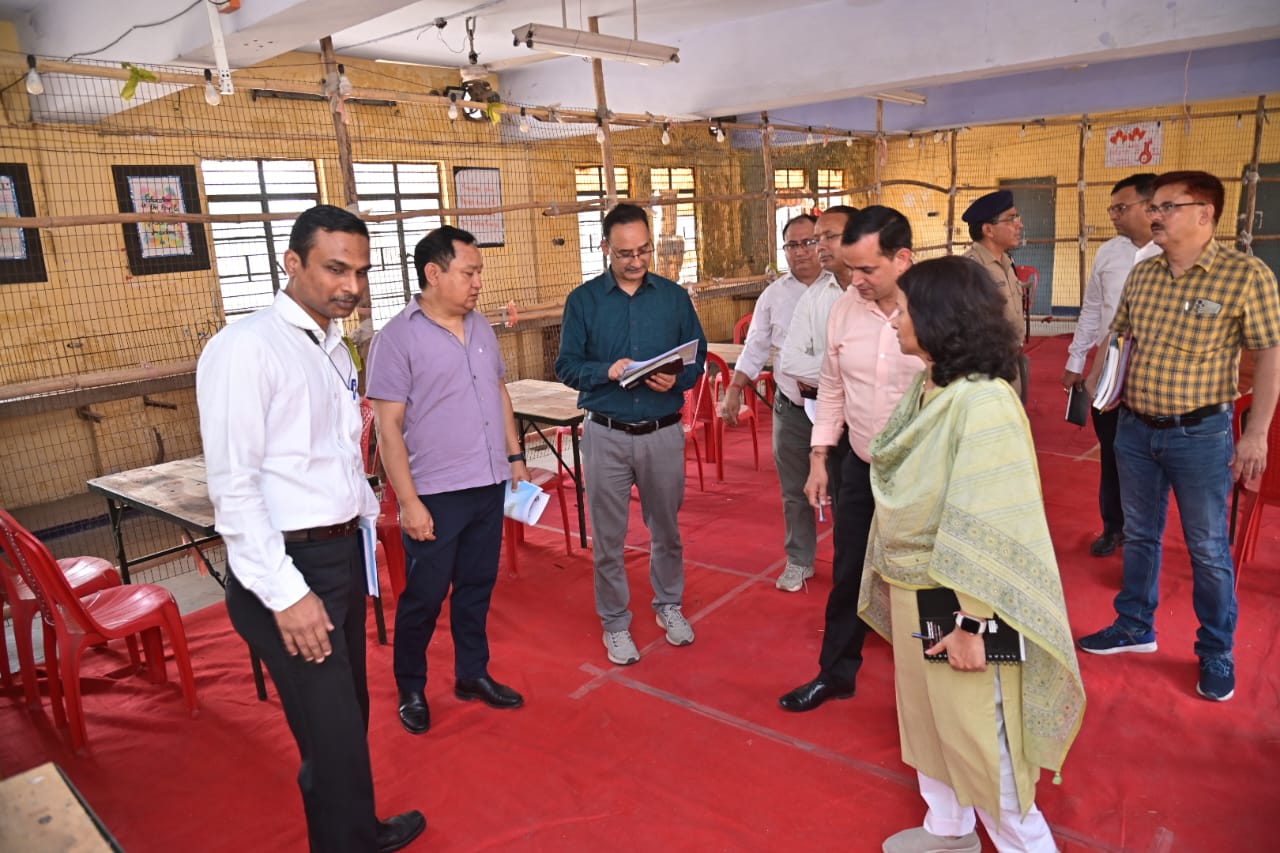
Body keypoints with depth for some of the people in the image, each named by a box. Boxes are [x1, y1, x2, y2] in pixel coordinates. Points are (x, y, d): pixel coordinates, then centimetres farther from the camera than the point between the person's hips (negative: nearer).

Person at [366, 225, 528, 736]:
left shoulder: (481, 326, 7)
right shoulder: (398, 338, -12)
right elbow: (388, 426, -14)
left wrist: (515, 456, 12)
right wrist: (409, 501, -16)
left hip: (489, 486, 6)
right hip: (436, 495, -6)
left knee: (477, 586, 17)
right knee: (424, 597, 8)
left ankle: (472, 675, 34)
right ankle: (410, 690, 29)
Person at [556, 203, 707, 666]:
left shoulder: (674, 296, 3)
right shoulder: (583, 300, -1)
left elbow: (698, 358, 5)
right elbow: (567, 366, -2)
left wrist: (677, 379, -16)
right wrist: (607, 371, -20)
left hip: (664, 432, 1)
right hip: (606, 433, -1)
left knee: (666, 527, 17)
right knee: (608, 536, 8)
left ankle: (669, 605, 39)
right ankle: (615, 623, 25)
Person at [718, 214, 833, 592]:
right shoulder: (773, 295, 6)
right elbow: (755, 349, 8)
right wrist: (733, 392, -1)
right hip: (791, 406, 3)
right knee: (794, 489, 14)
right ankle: (799, 561, 30)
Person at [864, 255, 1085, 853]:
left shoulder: (983, 401, -23)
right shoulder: (924, 387, 2)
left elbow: (992, 528, -23)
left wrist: (973, 622, -21)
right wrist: (890, 579, 12)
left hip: (957, 597, -8)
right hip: (910, 589, 8)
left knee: (977, 737, 8)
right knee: (926, 716, 22)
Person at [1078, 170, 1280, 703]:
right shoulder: (1142, 274, 3)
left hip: (1201, 435, -5)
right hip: (1134, 428, 5)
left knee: (1208, 550, 8)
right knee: (1139, 535, 17)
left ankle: (1216, 654, 26)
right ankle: (1134, 627, 34)